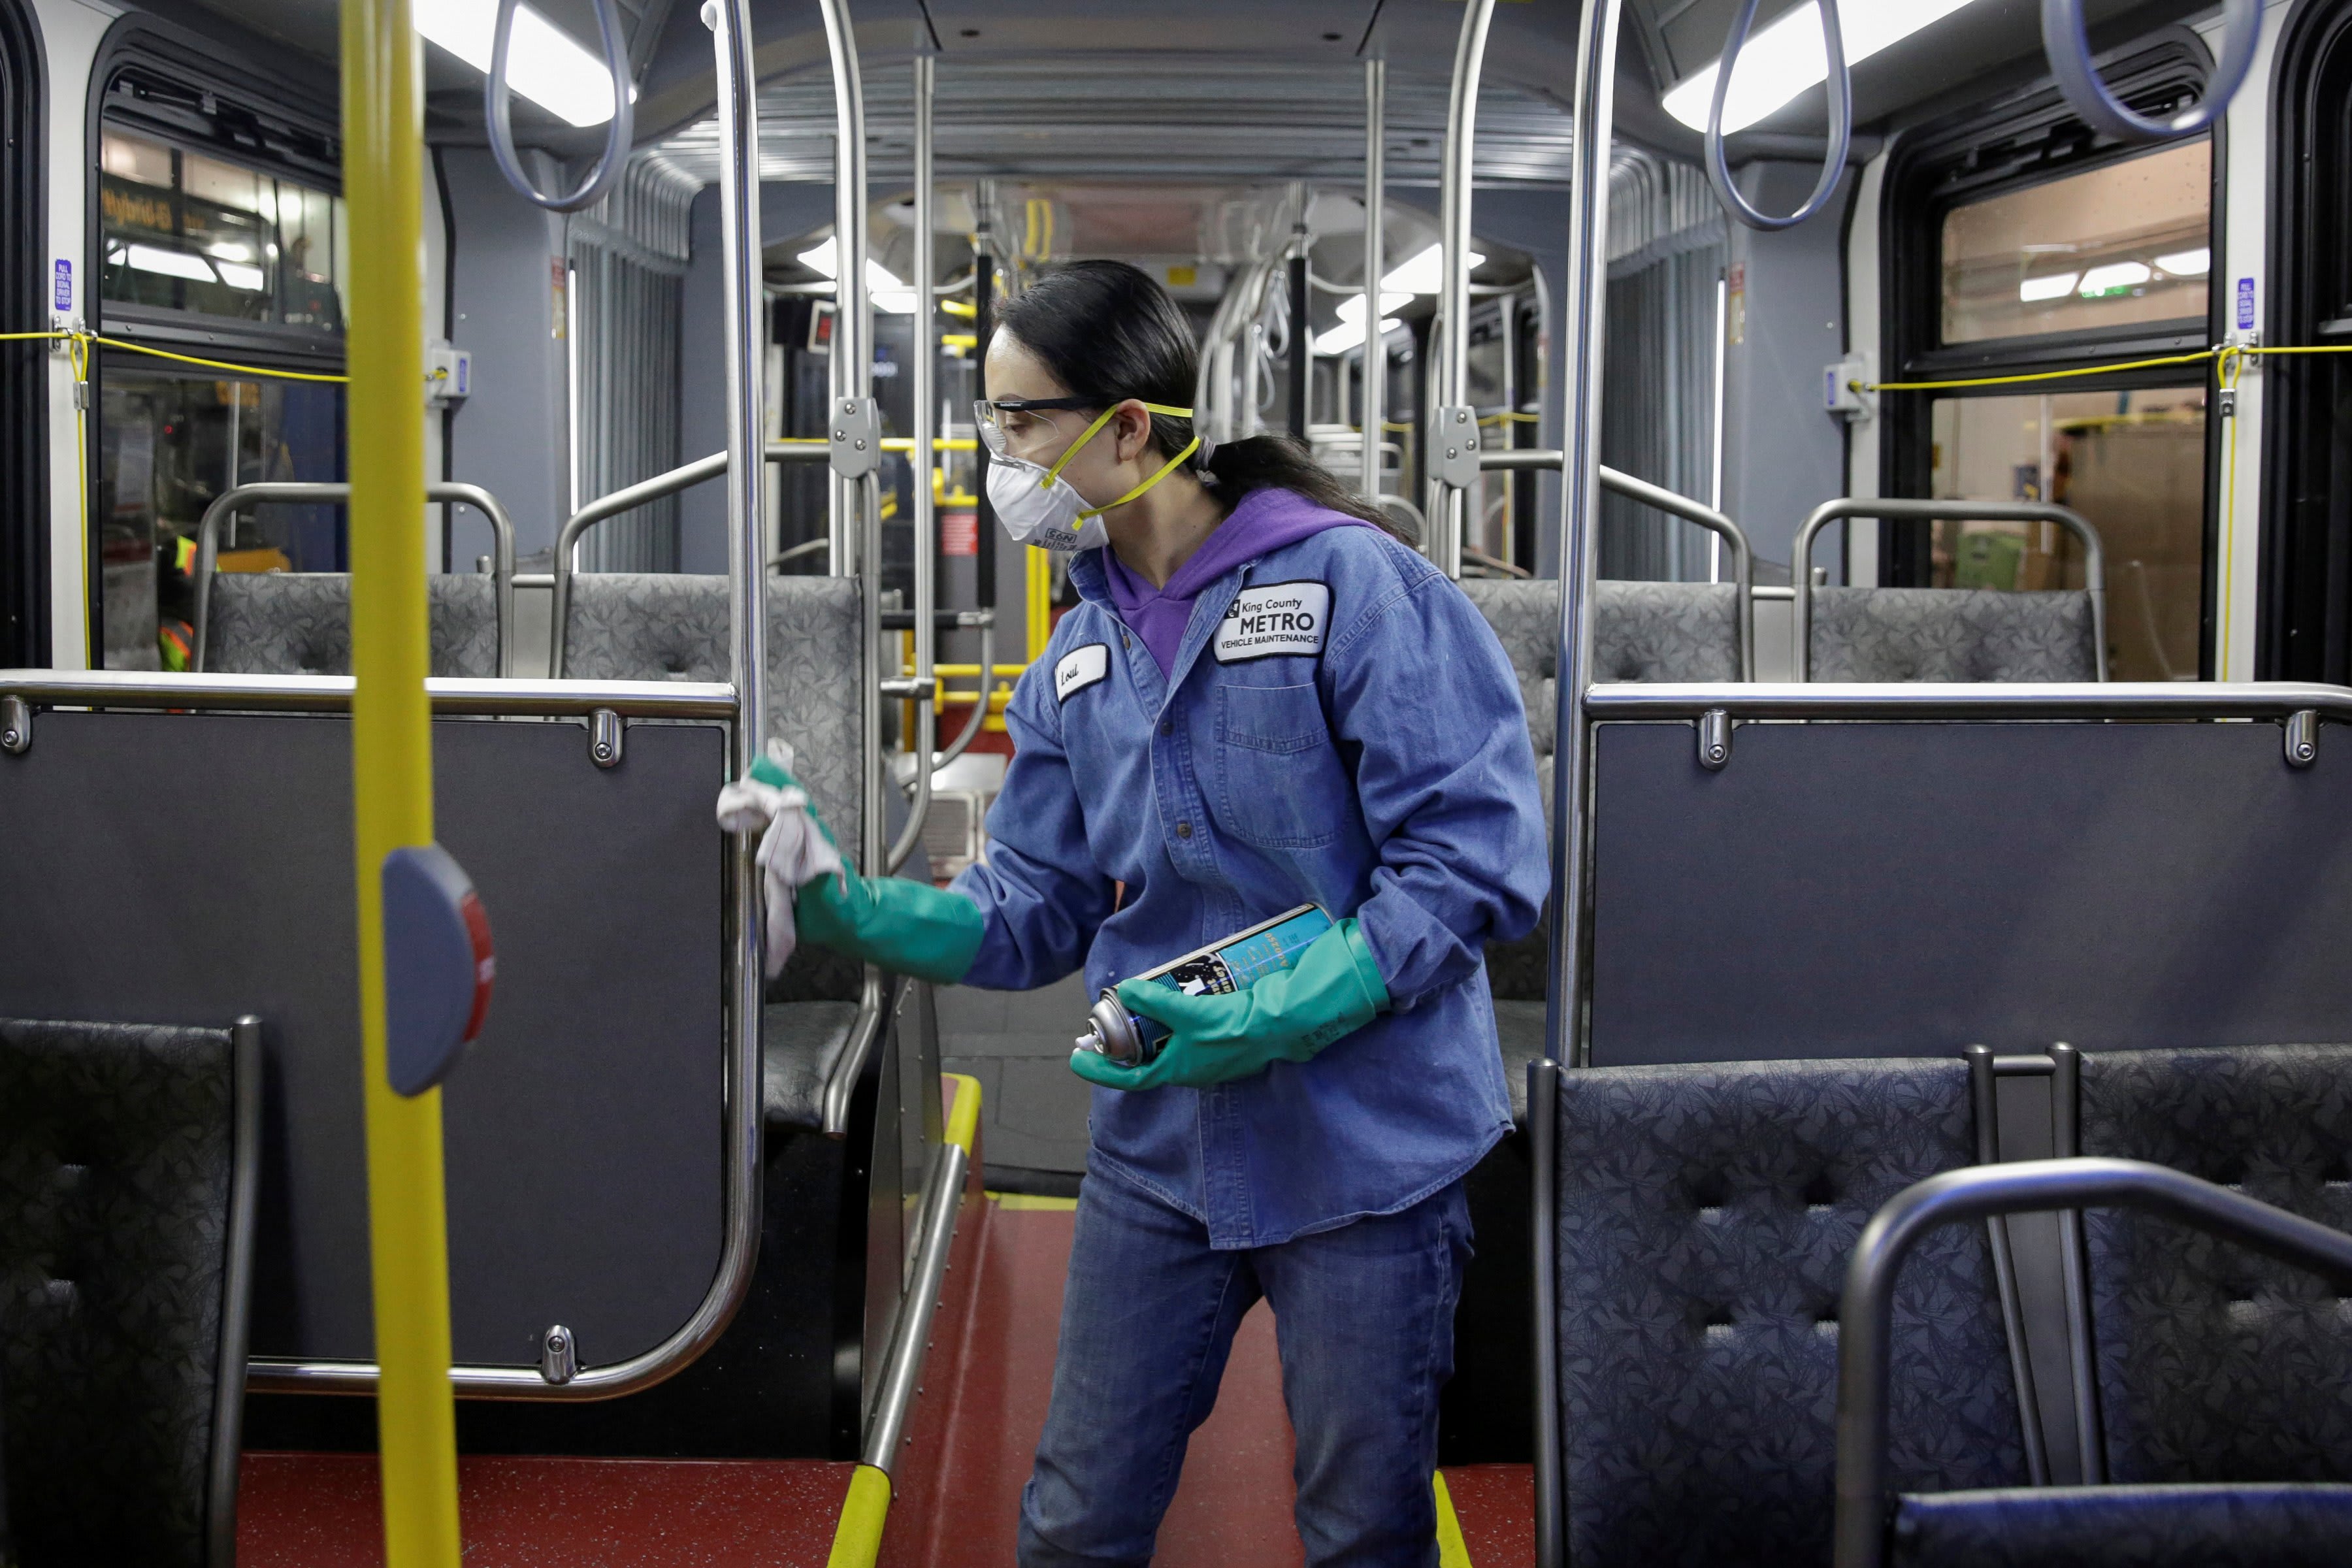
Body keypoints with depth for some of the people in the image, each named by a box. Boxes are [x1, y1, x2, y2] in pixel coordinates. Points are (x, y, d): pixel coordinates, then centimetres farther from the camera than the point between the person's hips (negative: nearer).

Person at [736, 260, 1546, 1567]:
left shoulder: (1353, 583, -12)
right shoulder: (1077, 663, 9)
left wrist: (1275, 1018, -23)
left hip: (1365, 1153, -5)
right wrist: (854, 910, -6)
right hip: (1156, 1153, 5)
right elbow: (1032, 917, 10)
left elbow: (1476, 857, -18)